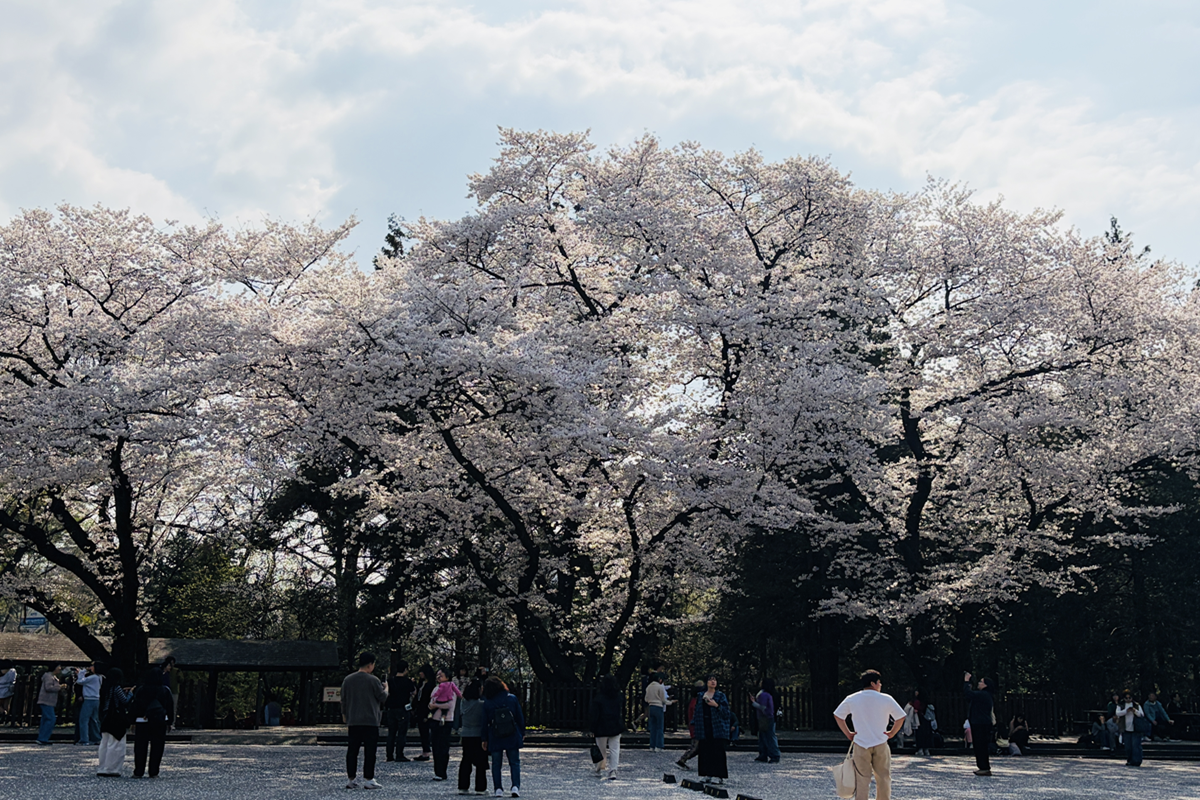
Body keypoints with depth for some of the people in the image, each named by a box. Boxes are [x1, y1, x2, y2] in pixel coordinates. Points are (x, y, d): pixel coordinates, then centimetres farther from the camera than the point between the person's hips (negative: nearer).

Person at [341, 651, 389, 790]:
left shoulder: (347, 680, 7)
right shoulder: (373, 680, -9)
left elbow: (344, 701, 12)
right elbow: (382, 697, -1)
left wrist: (345, 718, 21)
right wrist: (385, 689, 19)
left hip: (353, 722, 5)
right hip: (370, 722, -5)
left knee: (352, 750, 8)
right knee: (369, 751, 0)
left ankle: (351, 779, 9)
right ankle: (368, 779, -1)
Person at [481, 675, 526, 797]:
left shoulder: (487, 703, -3)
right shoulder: (512, 698, -2)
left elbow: (485, 722, 1)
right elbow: (520, 717, 2)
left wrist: (484, 739, 8)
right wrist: (522, 732, 11)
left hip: (495, 739, 0)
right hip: (512, 737, 0)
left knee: (496, 764, 9)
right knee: (514, 762, 6)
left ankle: (498, 789, 5)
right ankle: (516, 786, -6)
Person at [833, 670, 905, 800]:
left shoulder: (851, 699, 1)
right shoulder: (886, 699, -4)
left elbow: (837, 715, 6)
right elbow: (900, 717, -1)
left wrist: (848, 733, 9)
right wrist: (892, 733, 9)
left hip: (860, 745, 1)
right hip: (881, 745, -1)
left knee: (861, 780, 4)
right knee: (883, 778, 12)